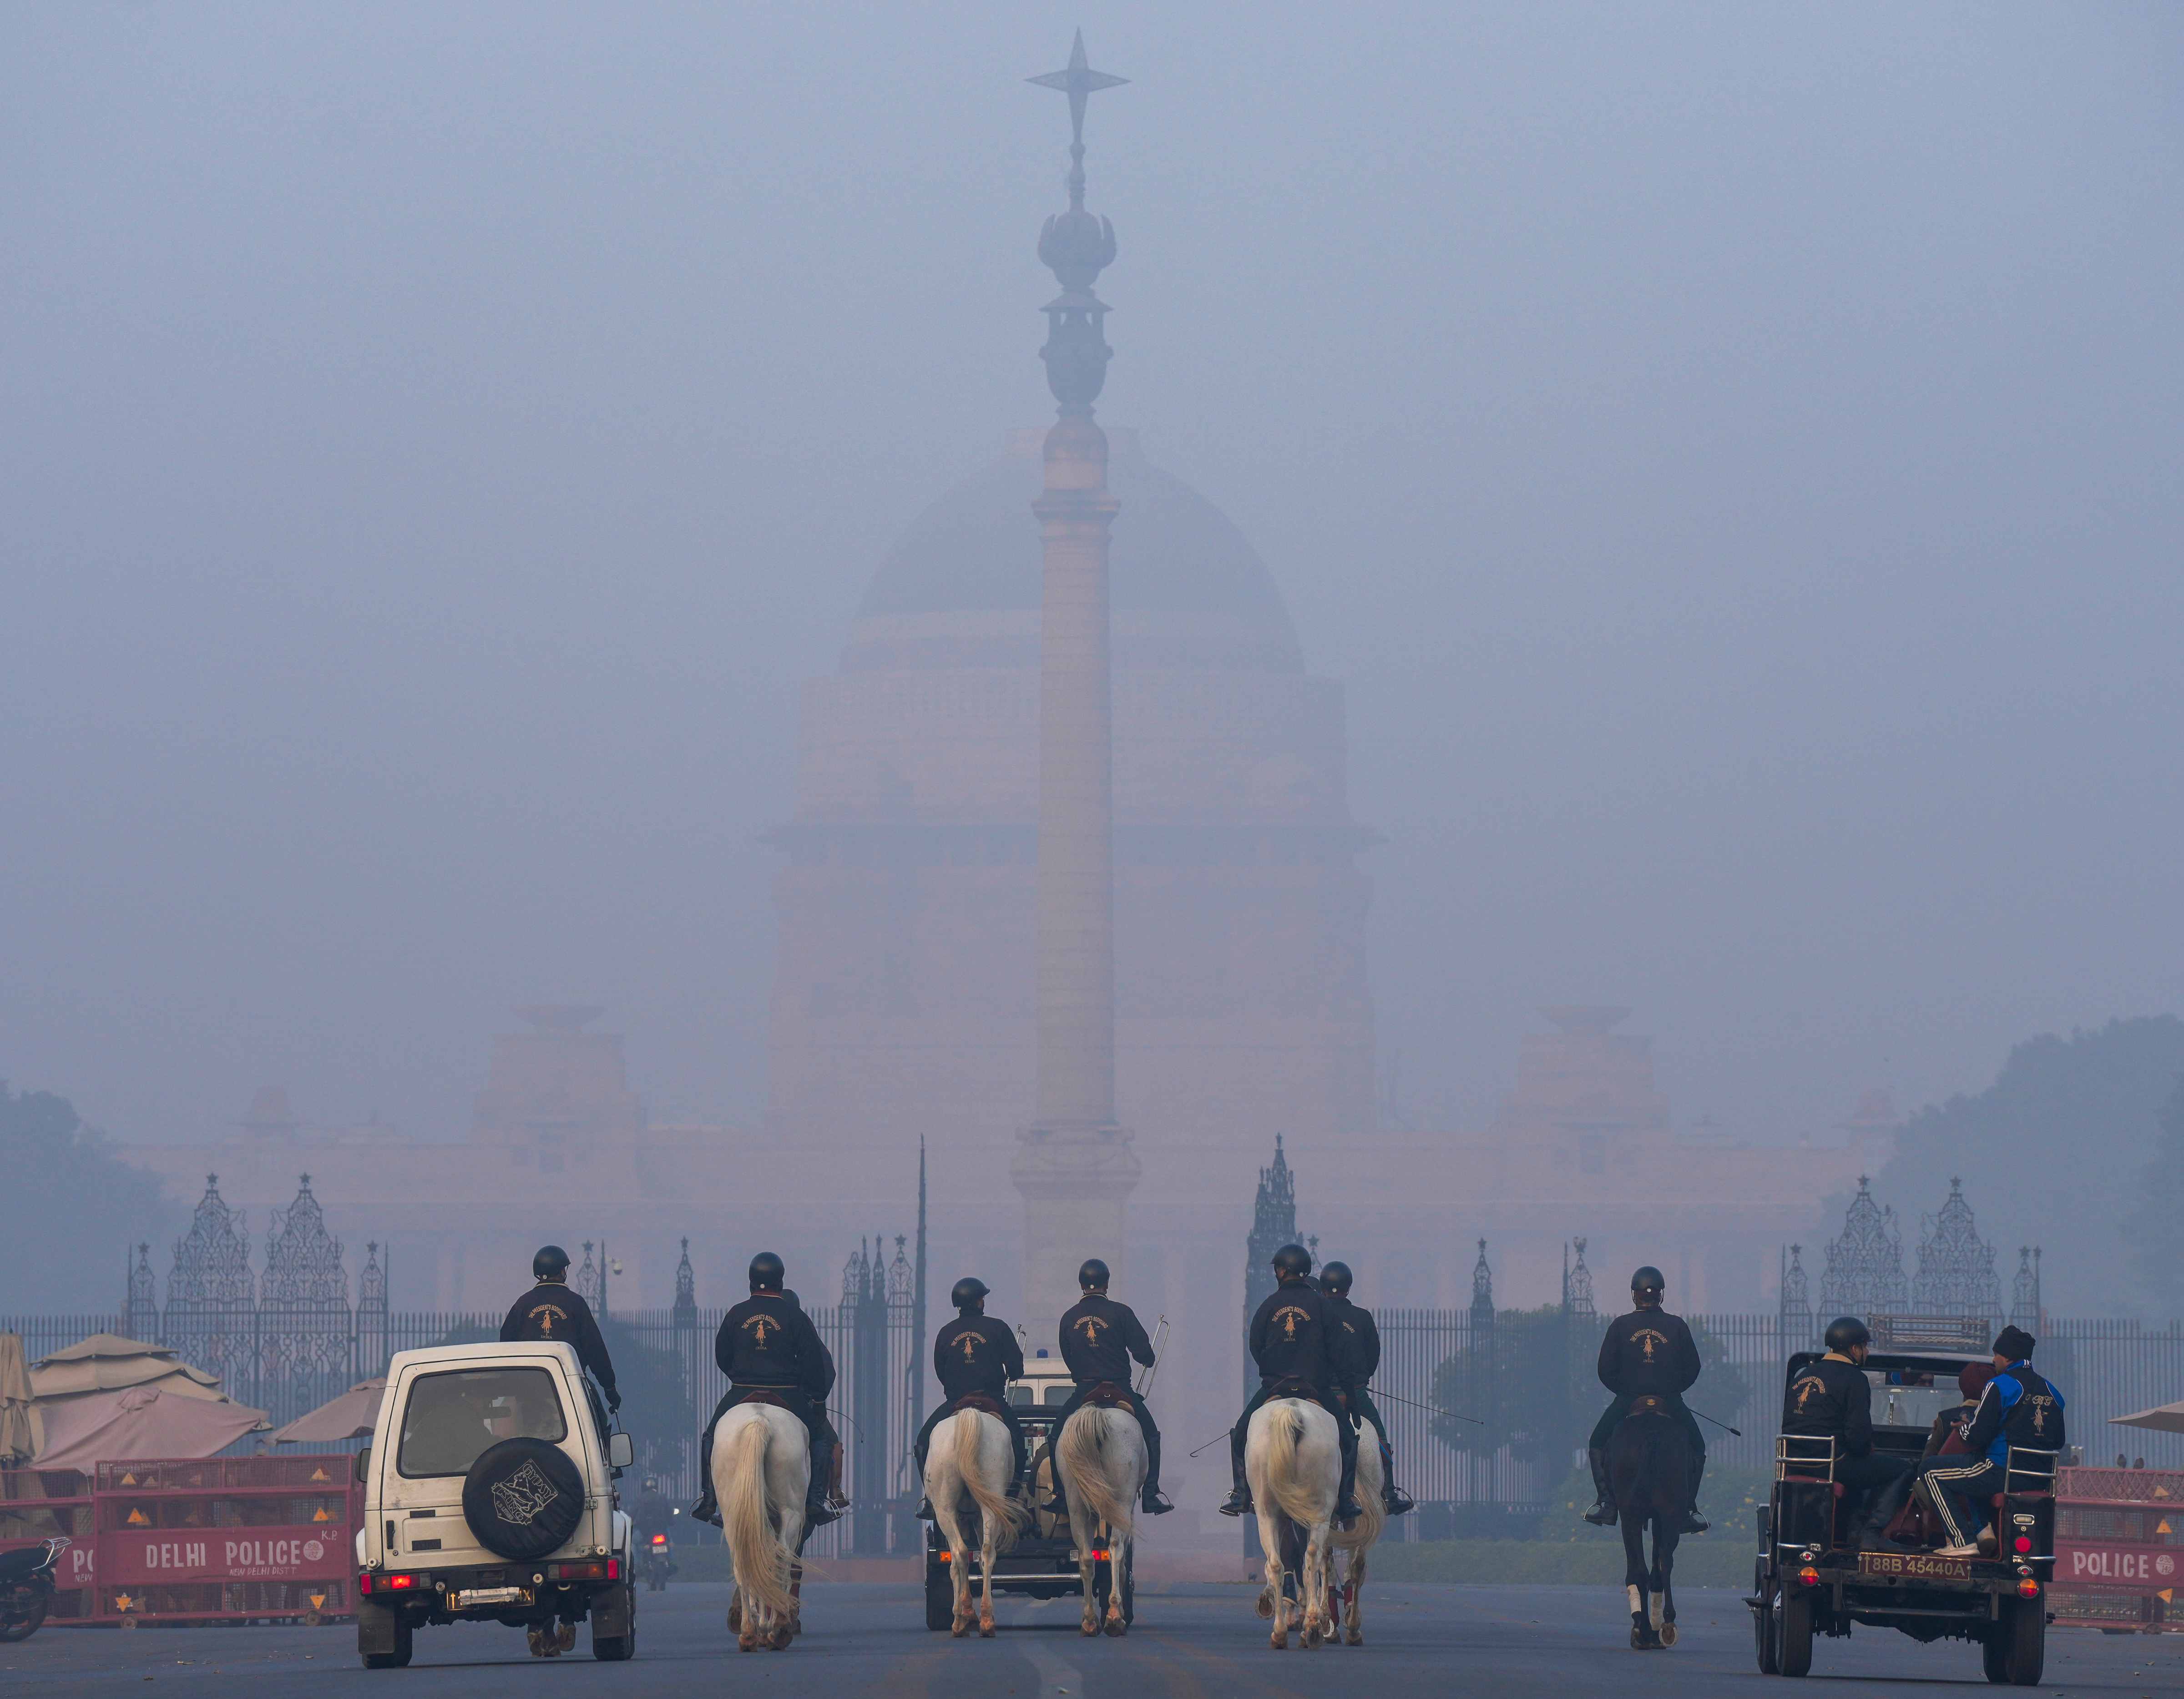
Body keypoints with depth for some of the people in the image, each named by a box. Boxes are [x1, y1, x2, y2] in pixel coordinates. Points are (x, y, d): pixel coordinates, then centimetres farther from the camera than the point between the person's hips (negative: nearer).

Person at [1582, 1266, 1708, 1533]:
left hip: (1627, 1401, 0)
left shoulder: (1620, 1326, 1)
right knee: (1696, 1448, 20)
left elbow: (1605, 1371, 2)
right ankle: (1687, 1509, 7)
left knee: (1598, 1444, 22)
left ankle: (1605, 1501, 8)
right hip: (1671, 1402, 0)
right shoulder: (1677, 1326, 1)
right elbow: (1693, 1369, 4)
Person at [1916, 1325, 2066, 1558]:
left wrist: (1964, 1427, 13)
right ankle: (1983, 1528, 19)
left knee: (1930, 1471, 5)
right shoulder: (2050, 1391, 13)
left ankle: (1963, 1541, -3)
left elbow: (1977, 1436, -11)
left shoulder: (1999, 1386, -8)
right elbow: (2058, 1442, 17)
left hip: (2002, 1474, -8)